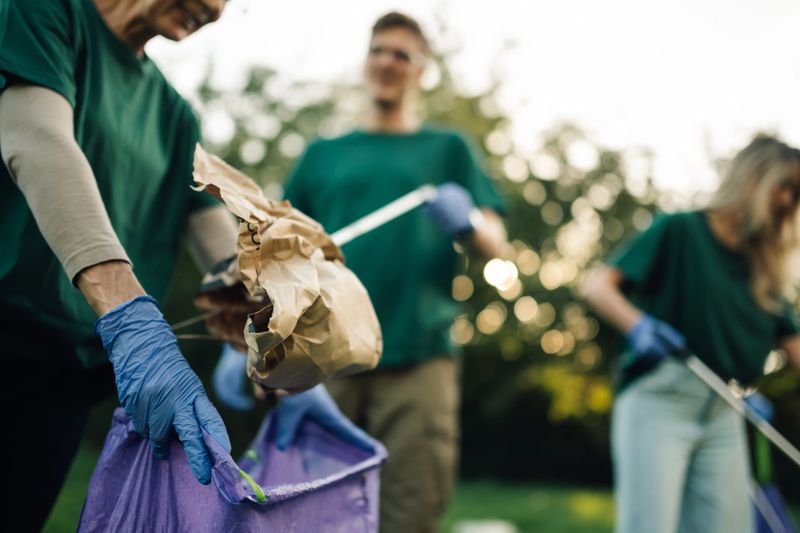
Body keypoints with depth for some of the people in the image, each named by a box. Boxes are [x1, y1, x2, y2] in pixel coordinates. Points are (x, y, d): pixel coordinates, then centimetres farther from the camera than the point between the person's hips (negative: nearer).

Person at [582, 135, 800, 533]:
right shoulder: (681, 231, -1)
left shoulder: (762, 270, 16)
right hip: (659, 400, -6)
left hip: (723, 416, 6)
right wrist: (638, 325, -26)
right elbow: (597, 286, -8)